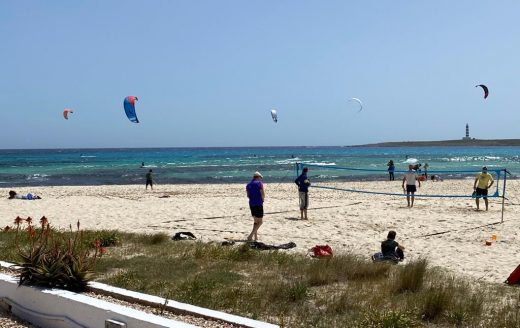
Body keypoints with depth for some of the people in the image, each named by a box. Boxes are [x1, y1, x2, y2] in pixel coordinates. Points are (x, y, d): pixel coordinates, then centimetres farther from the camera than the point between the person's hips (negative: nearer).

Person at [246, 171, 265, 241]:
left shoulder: (248, 185, 12)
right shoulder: (259, 183, -6)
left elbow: (248, 196, 13)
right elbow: (263, 195, -10)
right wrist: (262, 199, 9)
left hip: (251, 204, 7)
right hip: (259, 204, -7)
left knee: (255, 221, 19)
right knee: (259, 222, -3)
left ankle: (255, 237, 18)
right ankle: (250, 236, -16)